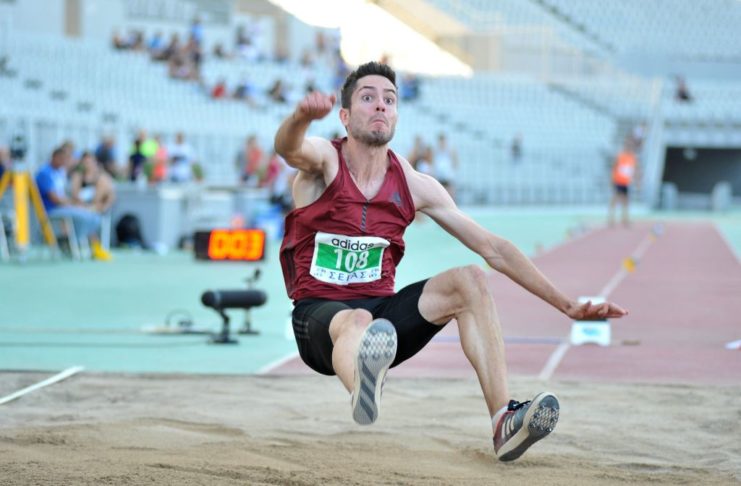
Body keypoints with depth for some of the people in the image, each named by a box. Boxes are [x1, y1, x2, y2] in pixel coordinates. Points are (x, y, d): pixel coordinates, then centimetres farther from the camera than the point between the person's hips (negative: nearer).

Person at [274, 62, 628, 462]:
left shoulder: (415, 186, 4)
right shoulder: (323, 161, -6)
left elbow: (493, 248, 5)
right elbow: (288, 147, -33)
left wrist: (567, 305, 1)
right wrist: (303, 115, -59)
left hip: (381, 309, 5)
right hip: (319, 316, -4)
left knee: (468, 281, -18)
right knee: (357, 322, -39)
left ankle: (503, 423, -28)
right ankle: (363, 390, -78)